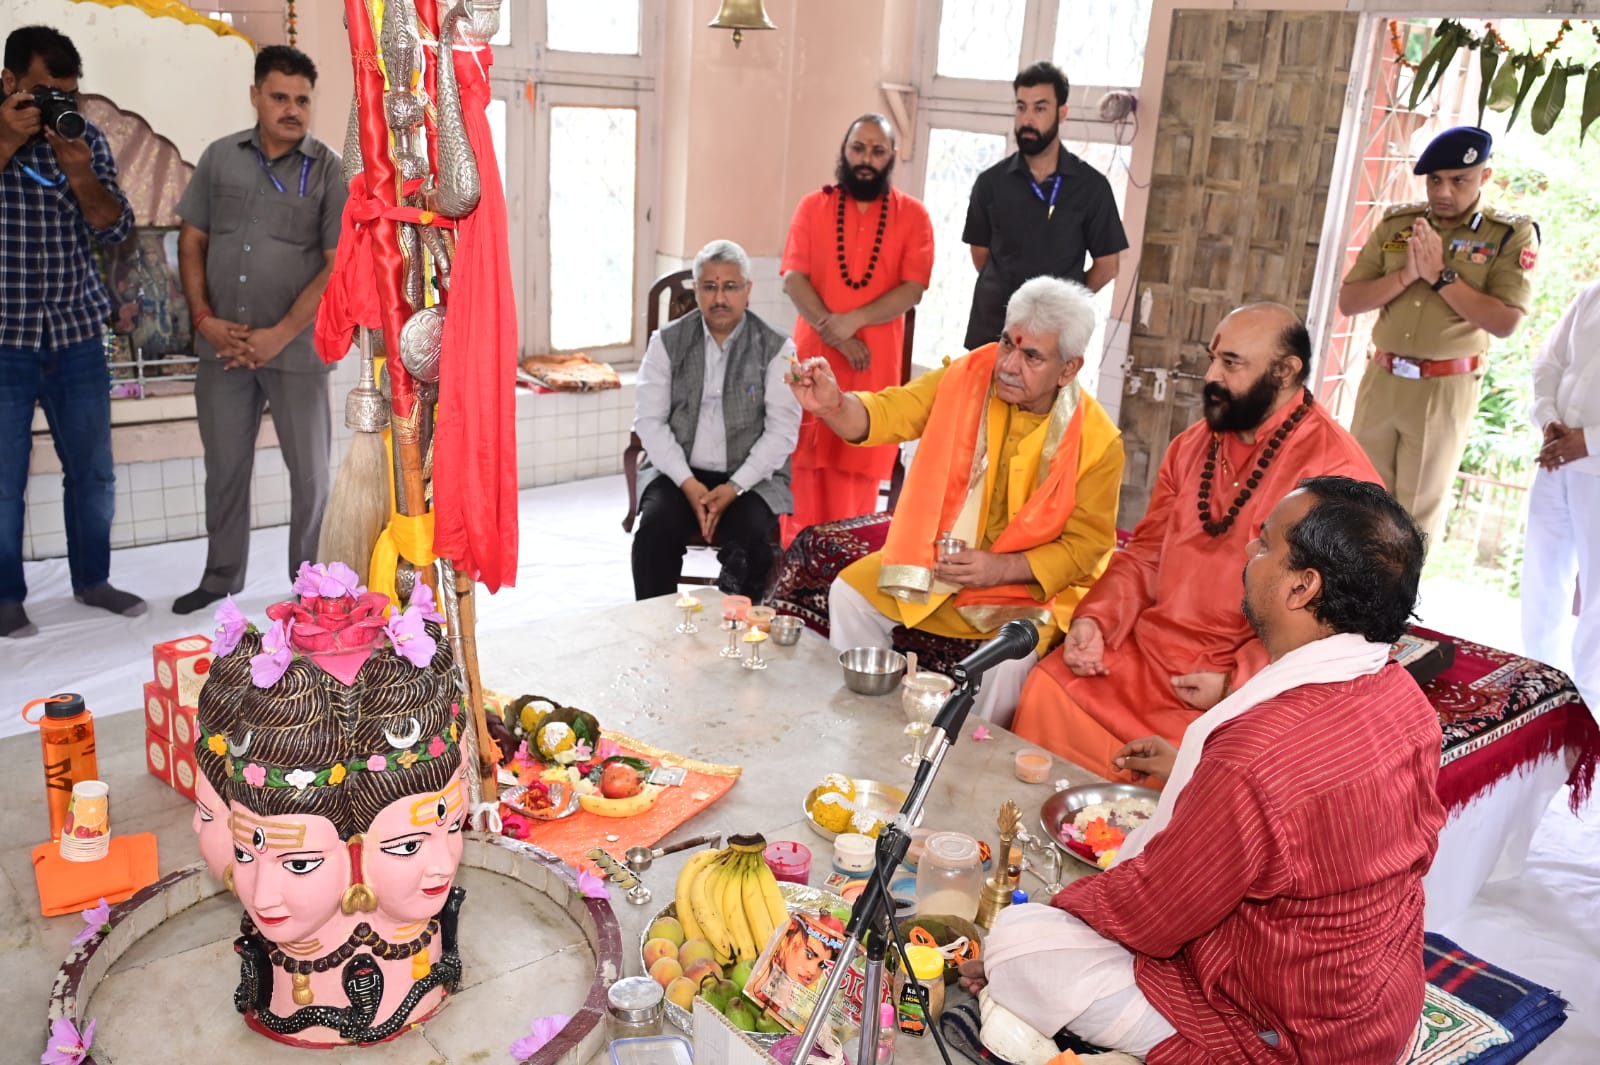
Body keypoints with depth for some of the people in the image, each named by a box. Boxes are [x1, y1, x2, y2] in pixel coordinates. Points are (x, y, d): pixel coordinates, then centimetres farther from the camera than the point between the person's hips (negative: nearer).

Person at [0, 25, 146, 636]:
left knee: (93, 470, 11)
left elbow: (117, 230, 0)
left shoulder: (87, 140, 6)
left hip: (76, 335, 3)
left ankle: (91, 580, 27)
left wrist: (80, 176, -16)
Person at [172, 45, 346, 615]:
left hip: (297, 349, -3)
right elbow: (192, 241, 10)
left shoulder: (329, 171, -4)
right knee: (224, 466, 13)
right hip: (223, 345, 3)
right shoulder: (219, 157, 6)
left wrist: (280, 334, -13)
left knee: (310, 471, 6)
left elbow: (339, 266, -9)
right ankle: (221, 575, 28)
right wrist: (204, 318, -3)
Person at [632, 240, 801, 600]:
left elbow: (782, 431, -6)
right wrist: (687, 482, -13)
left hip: (751, 478, -1)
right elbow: (649, 420, -1)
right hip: (679, 472, 2)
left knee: (750, 539, -30)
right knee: (656, 529, -26)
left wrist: (734, 487, -17)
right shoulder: (667, 341, 5)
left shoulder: (776, 348, 0)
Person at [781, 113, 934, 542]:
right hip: (813, 355, 1)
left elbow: (912, 289, -5)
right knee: (805, 460, 2)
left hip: (877, 361, 0)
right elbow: (793, 278, -2)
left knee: (859, 466, 2)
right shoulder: (813, 206, 6)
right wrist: (834, 333, -14)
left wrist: (855, 320, -18)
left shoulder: (912, 214, 4)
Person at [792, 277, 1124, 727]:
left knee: (1013, 655, -30)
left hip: (1027, 581, -3)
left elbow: (1086, 546, -12)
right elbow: (887, 413, -18)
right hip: (934, 554, 4)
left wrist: (1001, 569, -24)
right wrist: (833, 405, -40)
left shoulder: (1097, 440, -17)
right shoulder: (967, 378, -11)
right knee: (851, 592, -6)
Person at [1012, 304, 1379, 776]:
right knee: (1044, 693, -12)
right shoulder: (1192, 445, 12)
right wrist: (1095, 619, -2)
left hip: (1244, 684, -6)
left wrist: (1237, 683, -20)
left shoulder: (1336, 471, -12)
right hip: (1142, 652, 6)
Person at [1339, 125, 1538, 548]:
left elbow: (1505, 322, -15)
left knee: (1418, 515, 6)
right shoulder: (1395, 223, 5)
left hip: (1445, 389, -3)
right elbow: (1347, 301, 1)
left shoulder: (1512, 235, -4)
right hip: (1381, 380, 3)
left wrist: (1441, 276, -17)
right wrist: (1406, 275, -14)